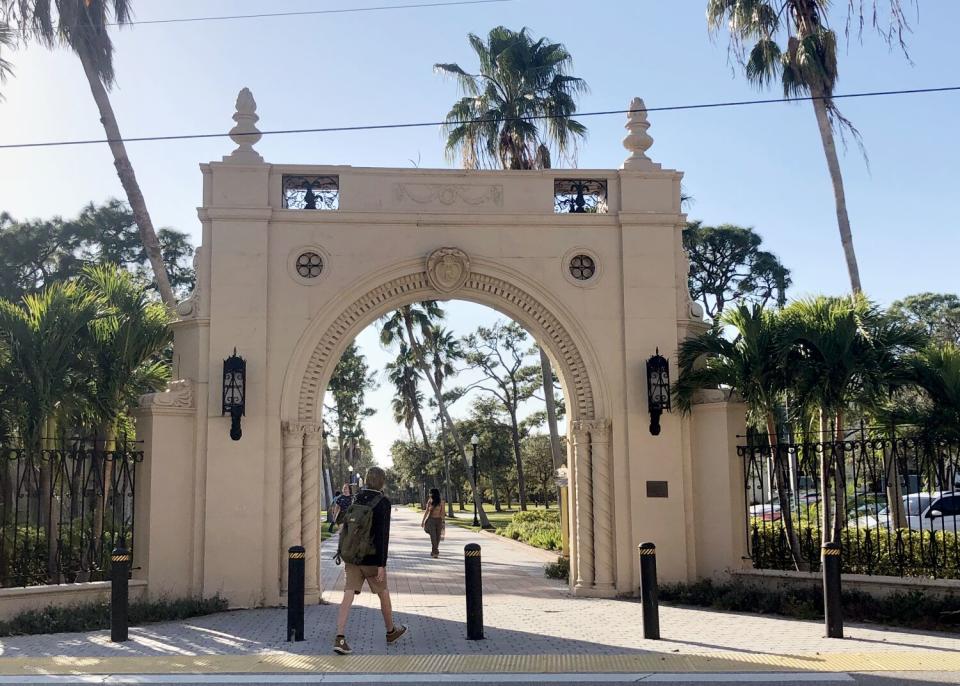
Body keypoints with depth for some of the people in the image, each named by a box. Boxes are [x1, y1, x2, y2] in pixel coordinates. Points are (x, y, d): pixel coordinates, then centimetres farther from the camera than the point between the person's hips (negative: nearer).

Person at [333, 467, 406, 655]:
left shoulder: (356, 500, 6)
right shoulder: (383, 502, -11)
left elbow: (346, 528, 12)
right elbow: (383, 534, -17)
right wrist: (382, 564, -17)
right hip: (372, 559, -4)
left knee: (348, 595, -1)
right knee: (383, 593, 15)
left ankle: (340, 638, -14)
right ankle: (391, 631, 33)